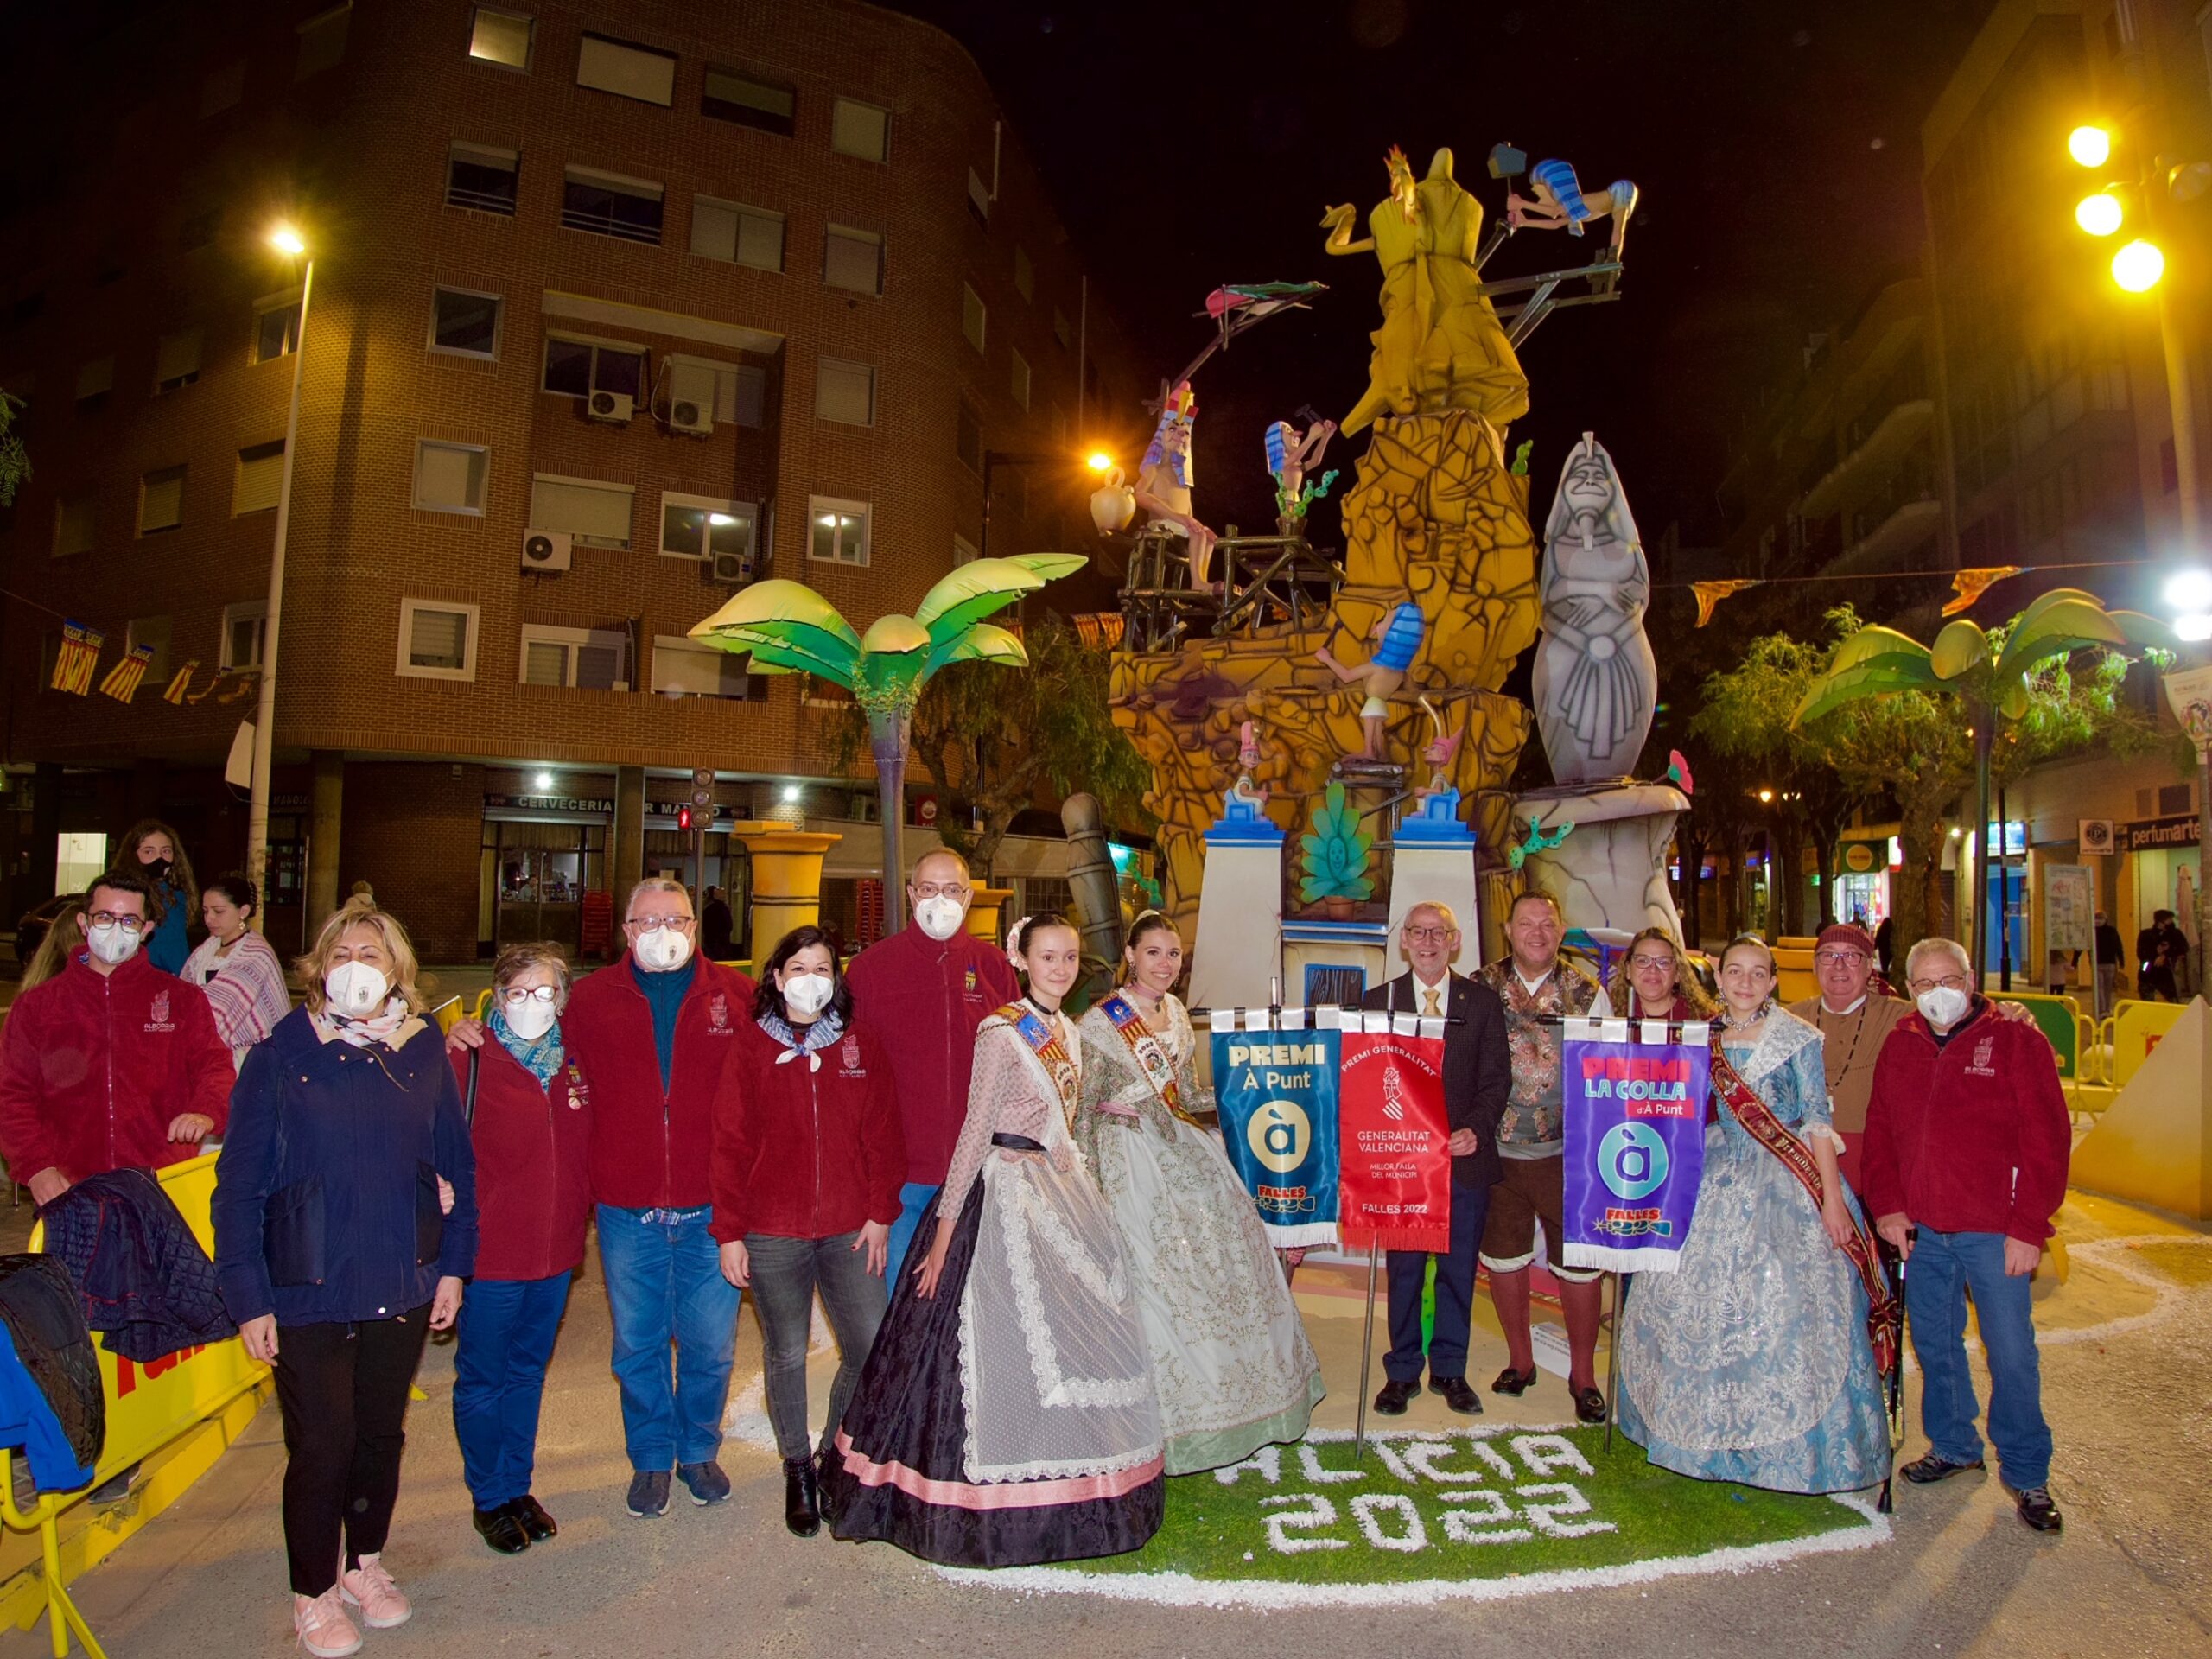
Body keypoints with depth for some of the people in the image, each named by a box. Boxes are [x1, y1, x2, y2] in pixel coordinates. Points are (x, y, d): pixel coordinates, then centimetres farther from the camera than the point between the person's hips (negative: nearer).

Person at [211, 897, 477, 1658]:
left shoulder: (423, 1053, 0)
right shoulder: (282, 1055, -7)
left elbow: (456, 1165, 4)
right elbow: (240, 1184, -6)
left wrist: (452, 1265, 2)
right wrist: (249, 1297, -9)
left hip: (402, 1287, 3)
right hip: (309, 1294, -2)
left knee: (382, 1433, 16)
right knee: (321, 1446, 6)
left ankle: (366, 1565, 39)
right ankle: (313, 1594, 29)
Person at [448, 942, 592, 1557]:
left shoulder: (574, 1062, 3)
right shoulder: (467, 1061, -14)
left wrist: (579, 1214, 6)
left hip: (556, 1252, 5)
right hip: (489, 1254, -5)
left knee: (528, 1373, 19)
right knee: (482, 1382, 12)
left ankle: (518, 1487, 36)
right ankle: (489, 1500, 30)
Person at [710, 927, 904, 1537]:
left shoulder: (860, 1044, 4)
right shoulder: (751, 1047, -1)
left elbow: (882, 1133, 4)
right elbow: (730, 1143, -2)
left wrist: (880, 1213, 0)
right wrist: (730, 1233, -5)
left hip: (849, 1230, 2)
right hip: (772, 1234, -2)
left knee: (872, 1348, 2)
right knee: (786, 1355, 9)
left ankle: (837, 1453, 28)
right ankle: (798, 1469, 31)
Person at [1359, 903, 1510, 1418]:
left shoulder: (1482, 1000, 4)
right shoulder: (1377, 1000, 2)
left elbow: (1497, 1077, 2)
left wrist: (1475, 1129, -13)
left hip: (1466, 1156, 1)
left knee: (1458, 1270, 10)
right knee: (1404, 1270, 8)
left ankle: (1450, 1370, 27)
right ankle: (1402, 1371, 23)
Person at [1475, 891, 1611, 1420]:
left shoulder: (1588, 994, 1)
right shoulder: (1481, 990, 1)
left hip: (1567, 1151, -1)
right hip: (1497, 1148, 1)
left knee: (1578, 1260, 4)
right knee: (1503, 1256, 12)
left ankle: (1583, 1372, 23)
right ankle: (1520, 1358, 31)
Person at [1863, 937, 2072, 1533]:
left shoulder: (2015, 1041, -4)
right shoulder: (1900, 1046, 8)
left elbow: (2047, 1141, -7)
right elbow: (1879, 1131, 12)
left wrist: (2028, 1227, -10)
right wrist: (1887, 1206, 3)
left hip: (1993, 1231, -4)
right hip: (1921, 1229, 4)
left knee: (2011, 1352, 2)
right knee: (1935, 1345, 14)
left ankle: (2026, 1473, 19)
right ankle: (1953, 1446, 32)